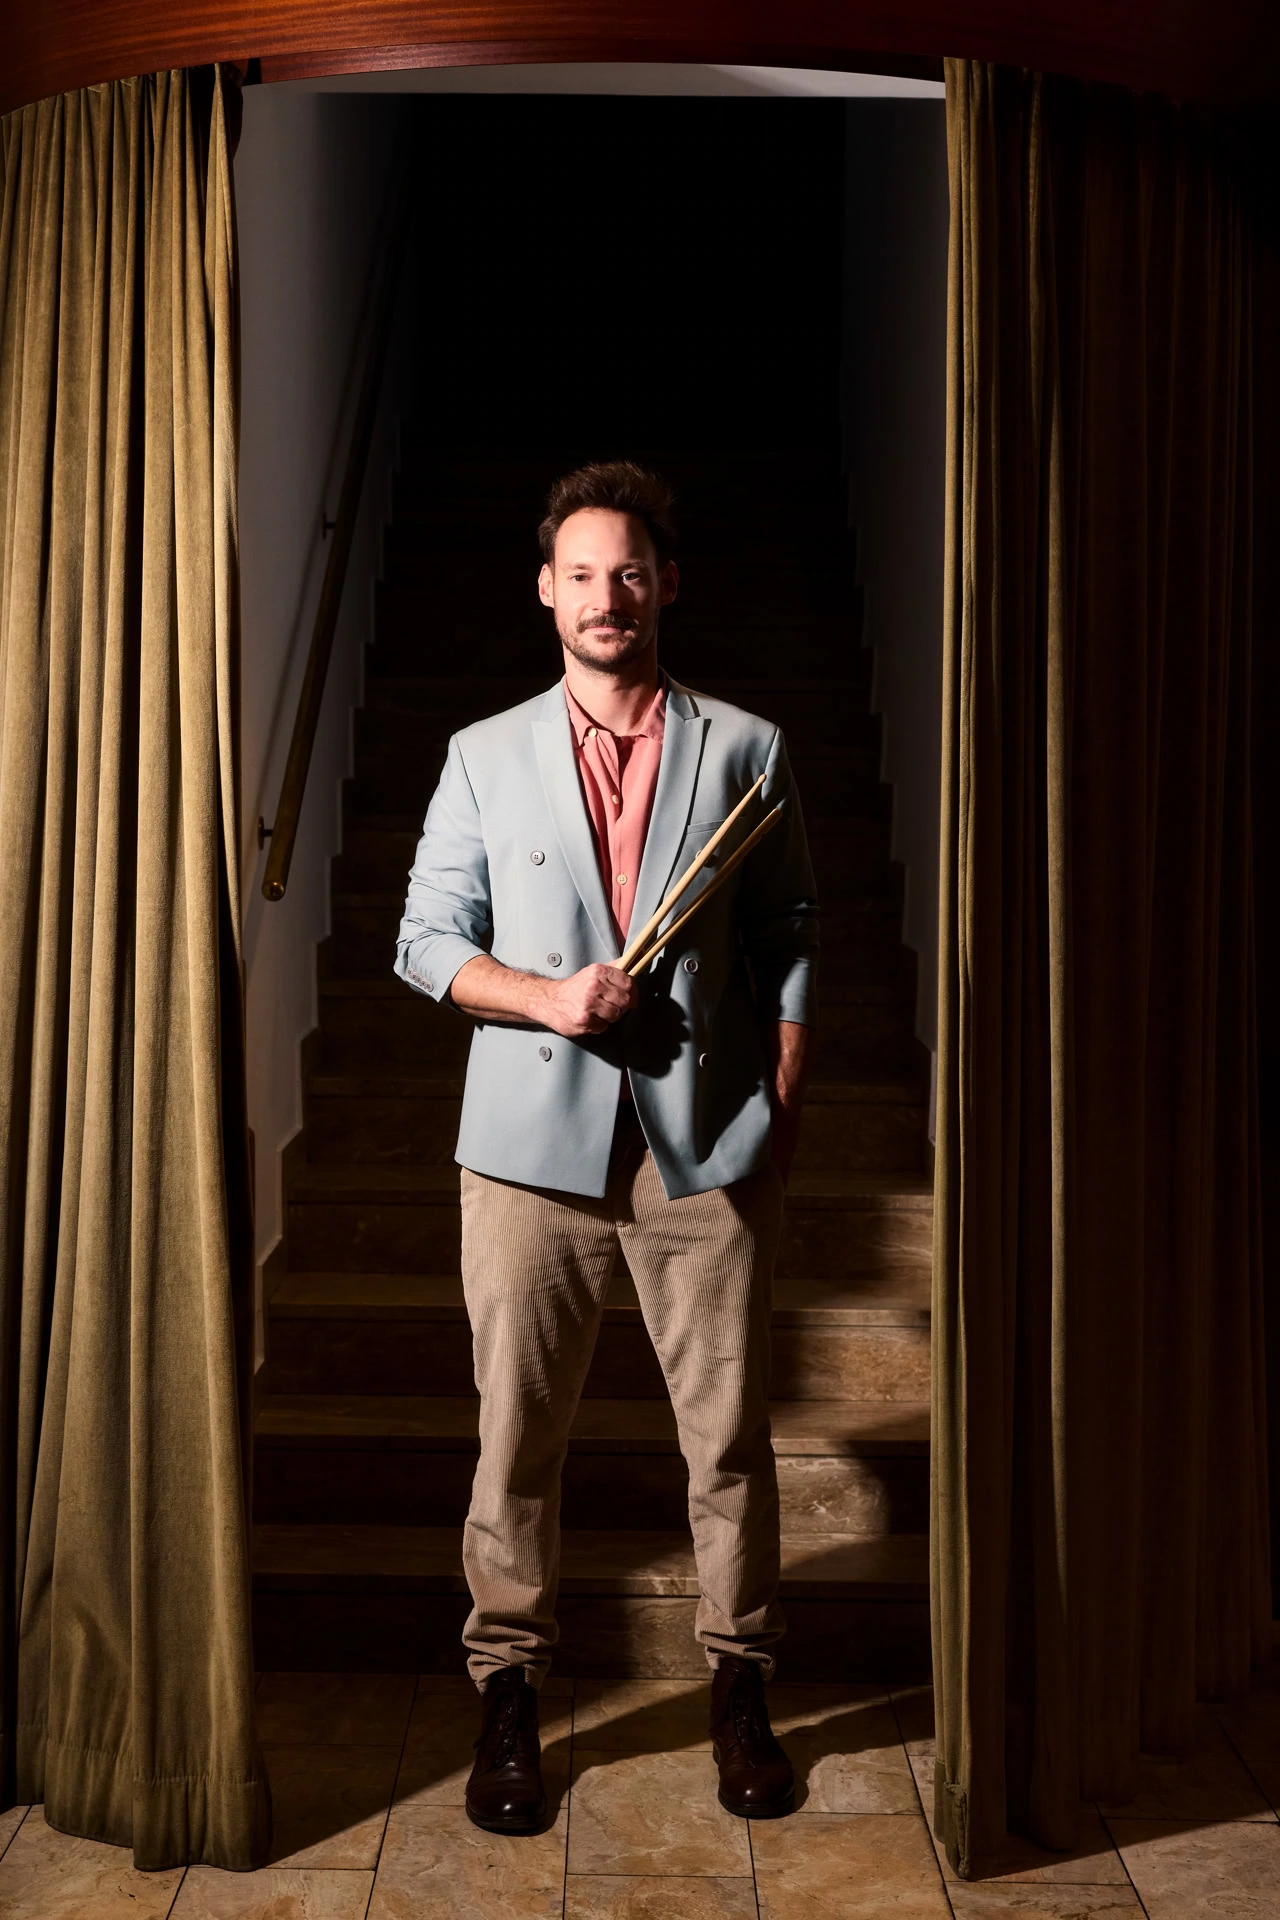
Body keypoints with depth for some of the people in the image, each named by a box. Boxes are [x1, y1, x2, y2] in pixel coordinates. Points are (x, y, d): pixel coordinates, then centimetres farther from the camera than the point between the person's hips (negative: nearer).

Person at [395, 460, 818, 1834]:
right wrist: (544, 994, -11)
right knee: (516, 1433, 8)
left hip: (708, 1149, 0)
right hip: (533, 1147, 1)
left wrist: (780, 1118, 0)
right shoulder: (485, 756, 8)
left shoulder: (745, 751, 6)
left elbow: (789, 945, 7)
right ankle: (508, 1688, 26)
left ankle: (739, 1682, 27)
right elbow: (427, 942, 6)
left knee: (729, 1432, 7)